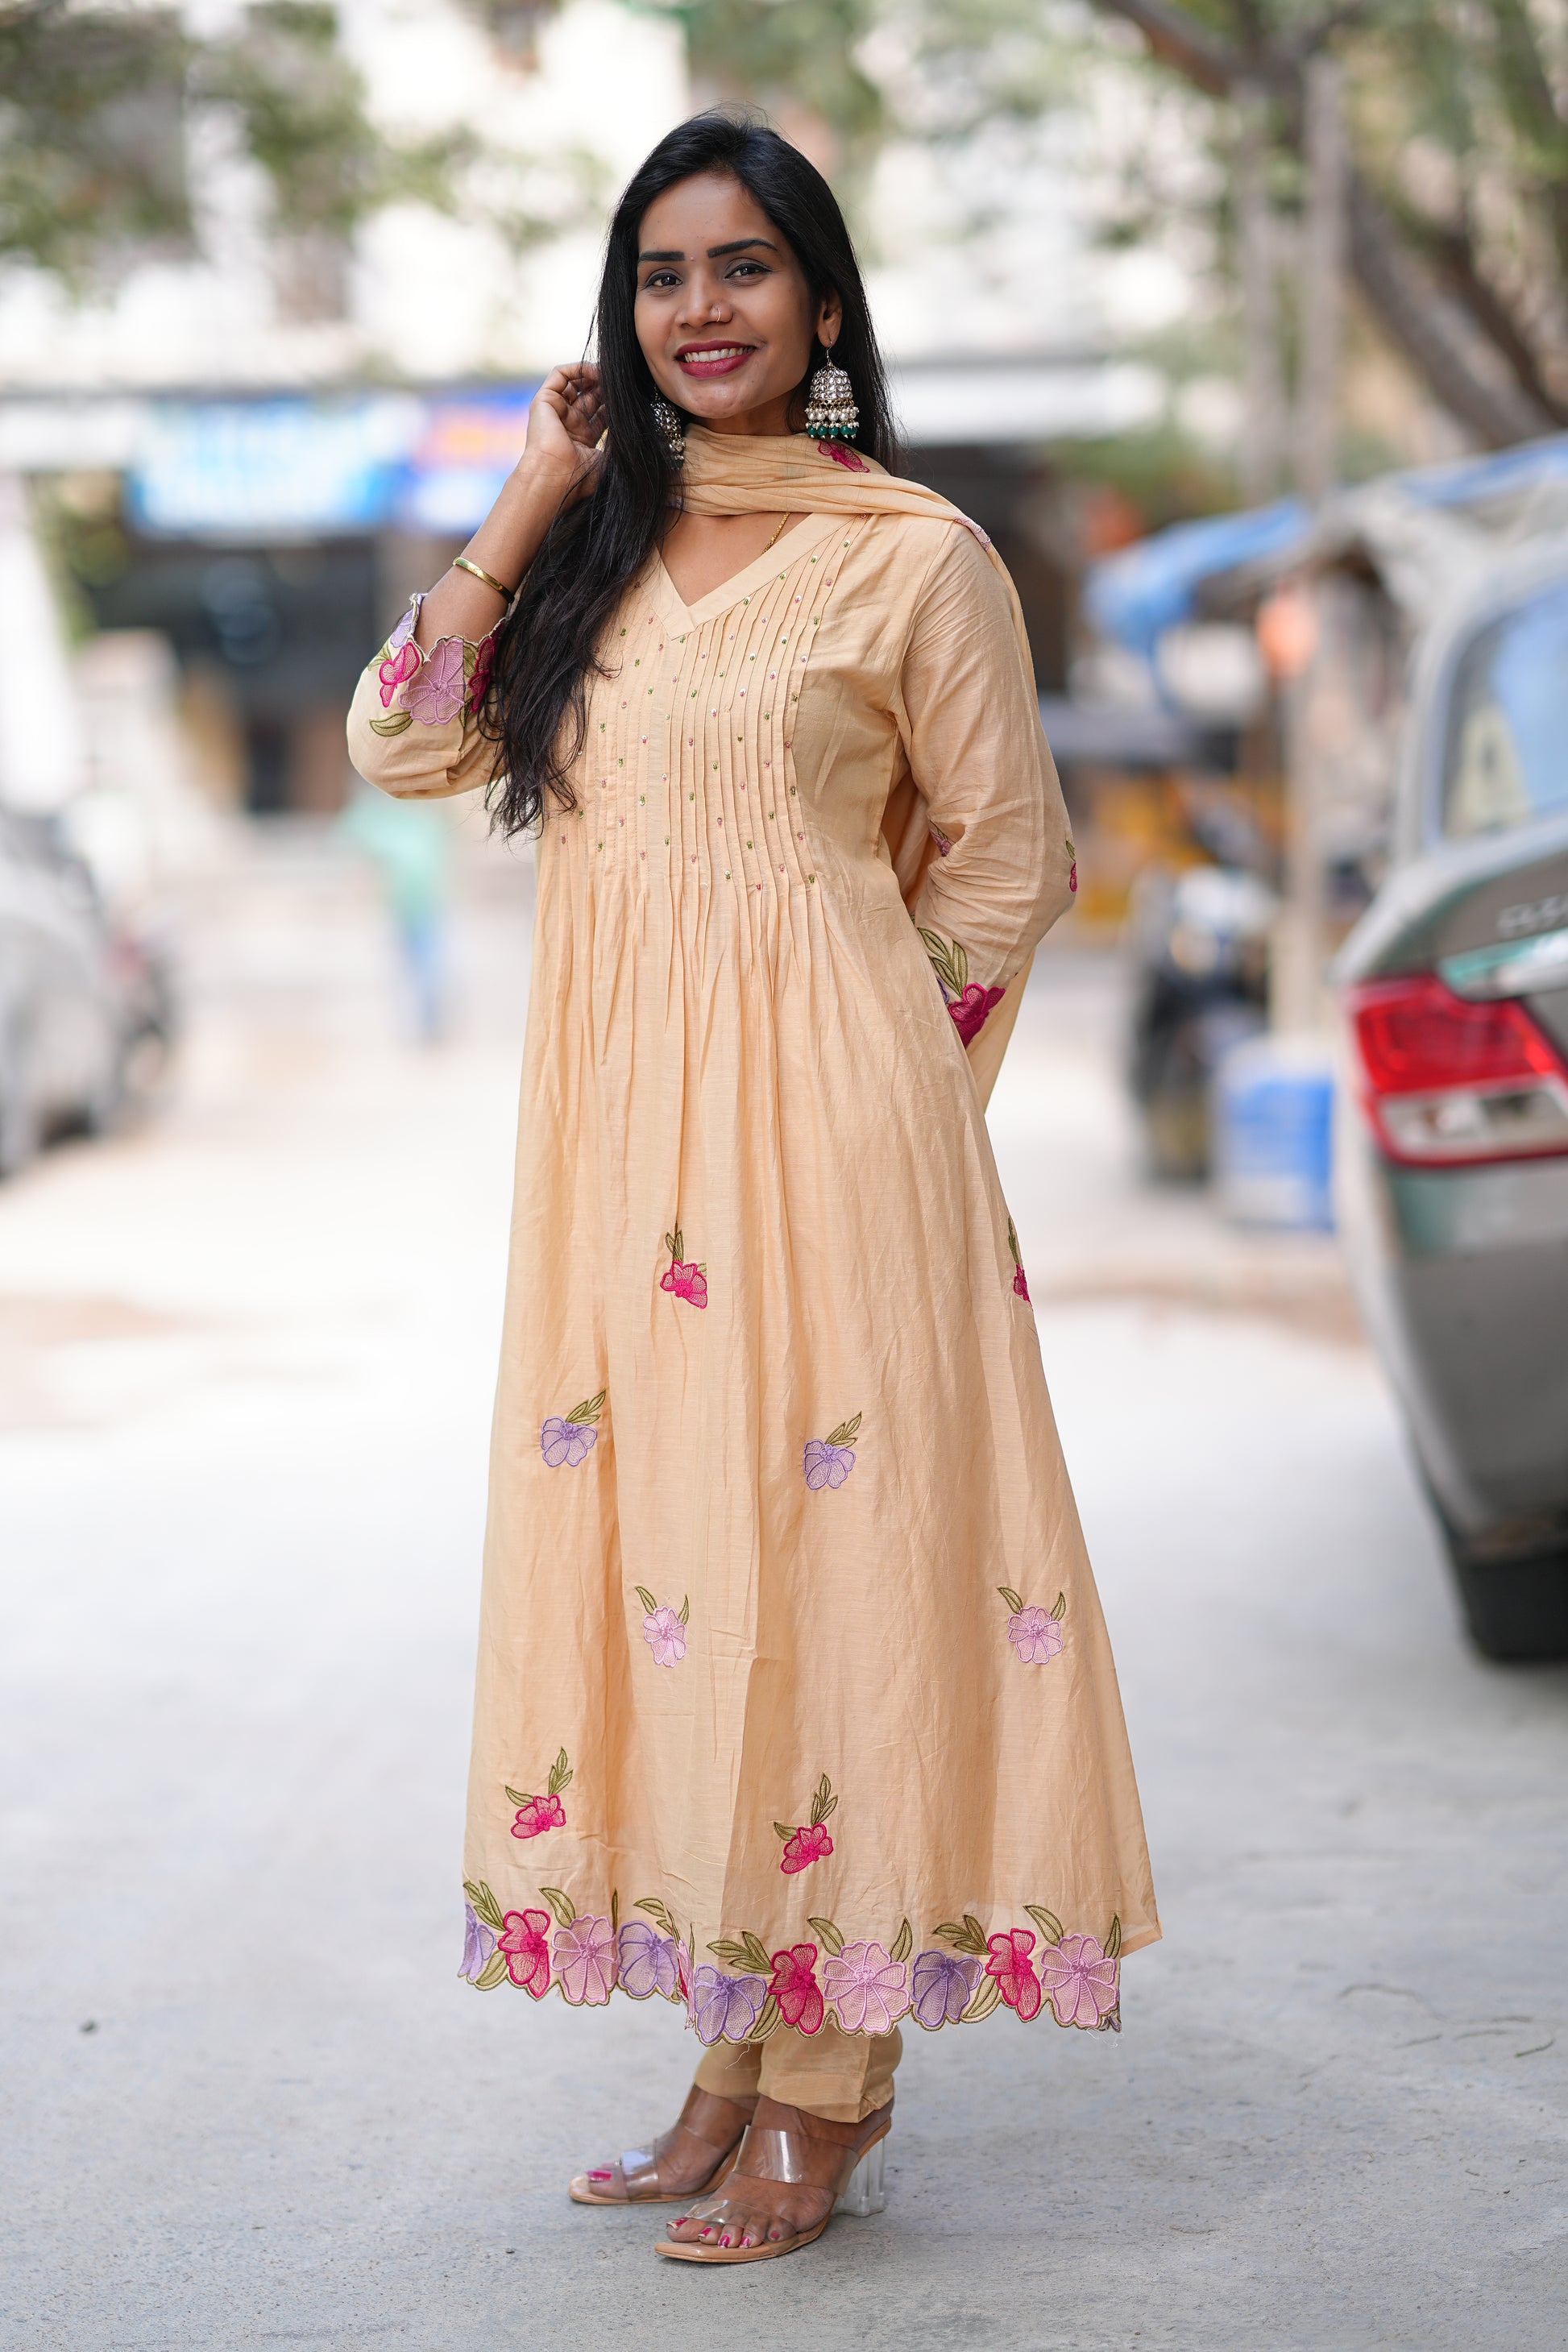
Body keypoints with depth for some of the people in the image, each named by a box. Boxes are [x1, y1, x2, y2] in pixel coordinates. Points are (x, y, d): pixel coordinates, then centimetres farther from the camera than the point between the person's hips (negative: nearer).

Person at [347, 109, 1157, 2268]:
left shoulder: (914, 556, -3)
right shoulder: (600, 547, 13)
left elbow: (1008, 859, 1)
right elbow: (401, 744, 3)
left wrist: (850, 1076, 2)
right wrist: (531, 506, 1)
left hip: (822, 1124, -6)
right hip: (617, 1130, 6)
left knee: (823, 1540, -3)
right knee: (660, 1544, 8)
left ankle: (828, 2090, 5)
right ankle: (735, 2062, 18)